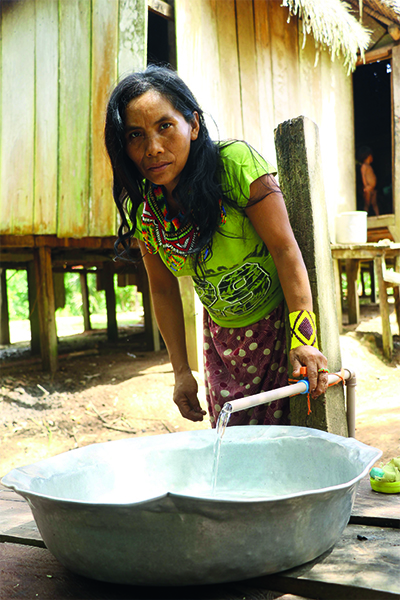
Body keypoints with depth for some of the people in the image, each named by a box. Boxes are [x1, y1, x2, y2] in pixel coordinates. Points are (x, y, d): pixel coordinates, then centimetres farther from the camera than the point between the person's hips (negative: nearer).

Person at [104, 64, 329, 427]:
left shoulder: (235, 165, -23)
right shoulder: (141, 208, -8)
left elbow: (285, 250, -21)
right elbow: (164, 290, 2)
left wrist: (304, 340, -27)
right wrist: (181, 370, 3)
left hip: (279, 323, -4)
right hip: (222, 337, 4)